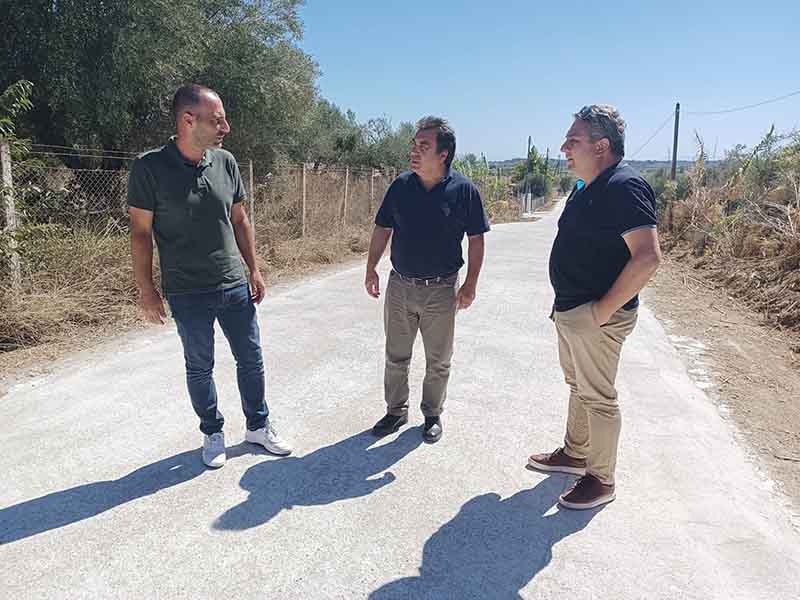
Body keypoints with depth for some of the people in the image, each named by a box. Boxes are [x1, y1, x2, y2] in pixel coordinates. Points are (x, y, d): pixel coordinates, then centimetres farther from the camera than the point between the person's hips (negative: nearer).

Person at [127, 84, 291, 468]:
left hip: (235, 286, 4)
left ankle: (258, 426, 31)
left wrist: (254, 271, 7)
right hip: (187, 293, -3)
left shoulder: (226, 162, -1)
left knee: (251, 359, 12)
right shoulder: (150, 168, -12)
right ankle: (212, 433, 32)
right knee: (199, 368, 12)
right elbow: (140, 232, -7)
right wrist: (146, 291, -8)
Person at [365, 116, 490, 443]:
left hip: (441, 290, -2)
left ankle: (432, 414, 32)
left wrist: (471, 283, -8)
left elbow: (476, 239, -4)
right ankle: (396, 410, 33)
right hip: (399, 285, 3)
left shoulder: (464, 190, -10)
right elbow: (382, 229, 7)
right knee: (396, 356, 14)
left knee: (438, 361, 12)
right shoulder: (401, 185, -1)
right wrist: (371, 269, 4)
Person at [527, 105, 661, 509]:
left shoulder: (623, 187, -20)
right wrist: (567, 302, 15)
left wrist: (604, 309, -24)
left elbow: (648, 257, -28)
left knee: (598, 397, 3)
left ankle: (600, 480, 20)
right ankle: (574, 454, 40)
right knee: (578, 386, 22)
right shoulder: (588, 188, 11)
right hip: (570, 310, 10)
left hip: (596, 317, -10)